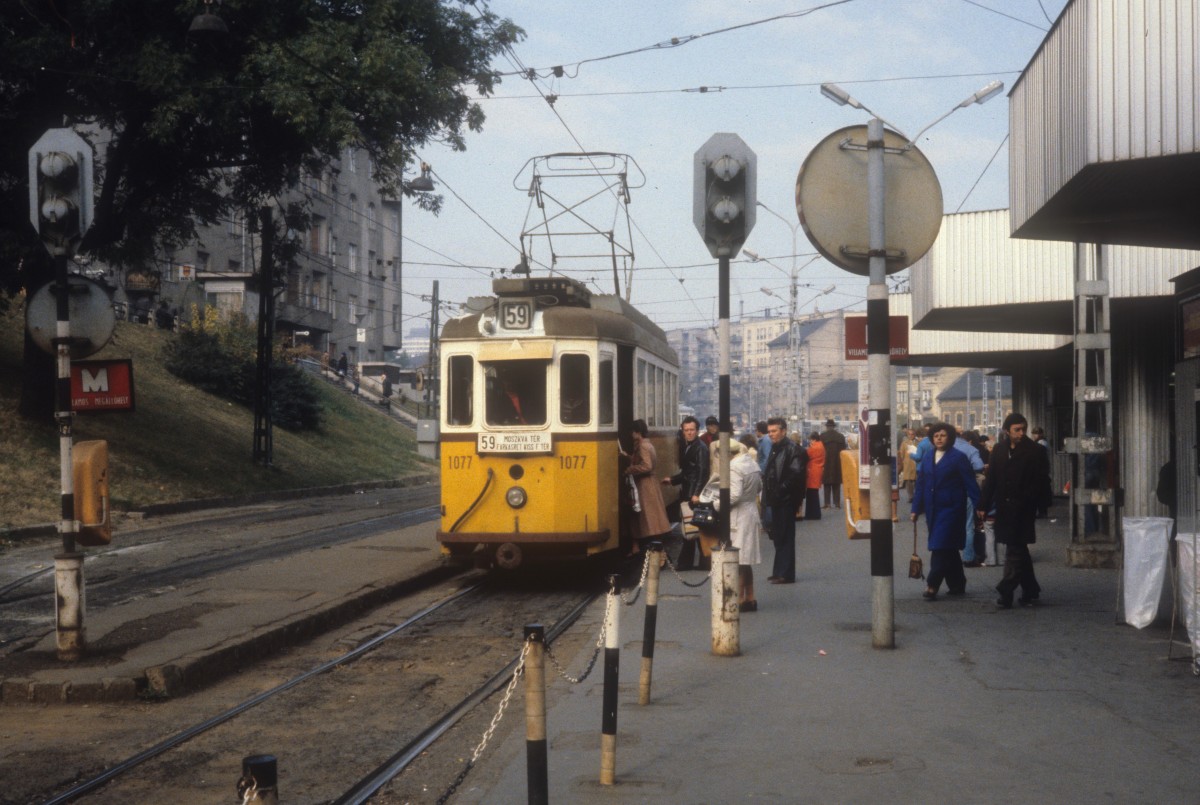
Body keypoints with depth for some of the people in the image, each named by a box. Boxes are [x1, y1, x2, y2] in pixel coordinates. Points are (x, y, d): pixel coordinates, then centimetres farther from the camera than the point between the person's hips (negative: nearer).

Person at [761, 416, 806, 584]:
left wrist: (782, 490, -19)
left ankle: (785, 574, -3)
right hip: (777, 500, 9)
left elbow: (796, 474, -21)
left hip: (786, 501, -9)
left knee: (784, 537, -6)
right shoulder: (775, 448, 16)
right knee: (778, 537, 13)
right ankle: (780, 572, 20)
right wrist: (768, 494, 11)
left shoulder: (792, 449, -13)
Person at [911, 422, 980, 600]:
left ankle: (932, 586, -10)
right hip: (932, 510, 6)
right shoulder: (927, 457, 10)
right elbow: (921, 484, 12)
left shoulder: (958, 457, -6)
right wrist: (916, 508, 10)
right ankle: (957, 584, 24)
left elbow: (970, 484, -8)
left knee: (940, 547, -10)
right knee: (949, 549, 14)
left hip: (950, 509, -6)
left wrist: (978, 507, -13)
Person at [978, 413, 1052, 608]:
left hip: (1023, 509, -6)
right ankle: (1030, 589, 27)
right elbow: (991, 479, 9)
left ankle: (1006, 592, -7)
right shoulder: (999, 450, 9)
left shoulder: (1034, 451, -5)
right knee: (1019, 549, 15)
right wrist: (984, 505, 6)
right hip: (1005, 508, 6)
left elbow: (1041, 482, -6)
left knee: (1015, 550, -7)